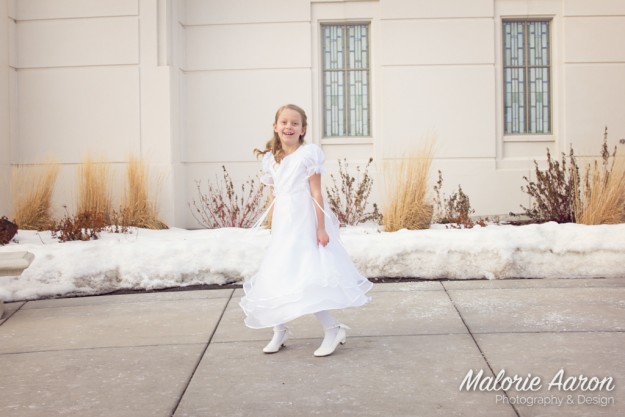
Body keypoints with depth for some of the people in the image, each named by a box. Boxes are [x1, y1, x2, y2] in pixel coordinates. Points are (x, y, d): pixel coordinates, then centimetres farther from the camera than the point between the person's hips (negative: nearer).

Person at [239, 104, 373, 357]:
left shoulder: (308, 153, -5)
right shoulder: (271, 159, 11)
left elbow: (316, 193, -9)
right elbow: (274, 198, 14)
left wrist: (321, 227, -13)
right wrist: (274, 230, 13)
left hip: (305, 222, -6)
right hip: (283, 226, 6)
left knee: (309, 275, -11)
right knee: (277, 276, 8)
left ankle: (331, 329, 0)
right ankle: (279, 331, 23)